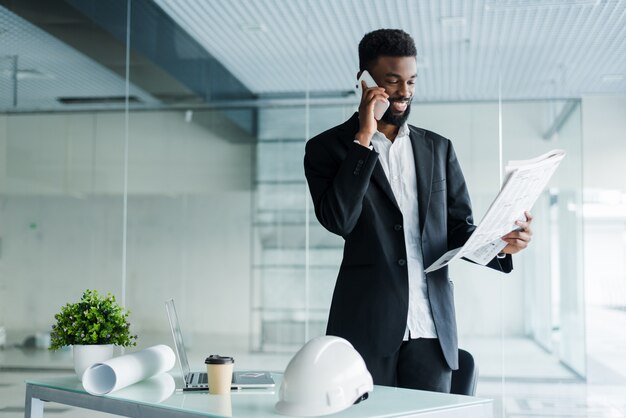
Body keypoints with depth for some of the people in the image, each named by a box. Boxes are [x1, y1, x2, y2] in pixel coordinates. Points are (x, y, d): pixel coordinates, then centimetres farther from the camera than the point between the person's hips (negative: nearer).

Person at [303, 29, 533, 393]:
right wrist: (363, 139, -12)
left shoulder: (438, 148, 13)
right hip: (367, 328, -3)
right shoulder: (328, 148, 3)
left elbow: (459, 229, 13)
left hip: (432, 330, 3)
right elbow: (338, 220, -13)